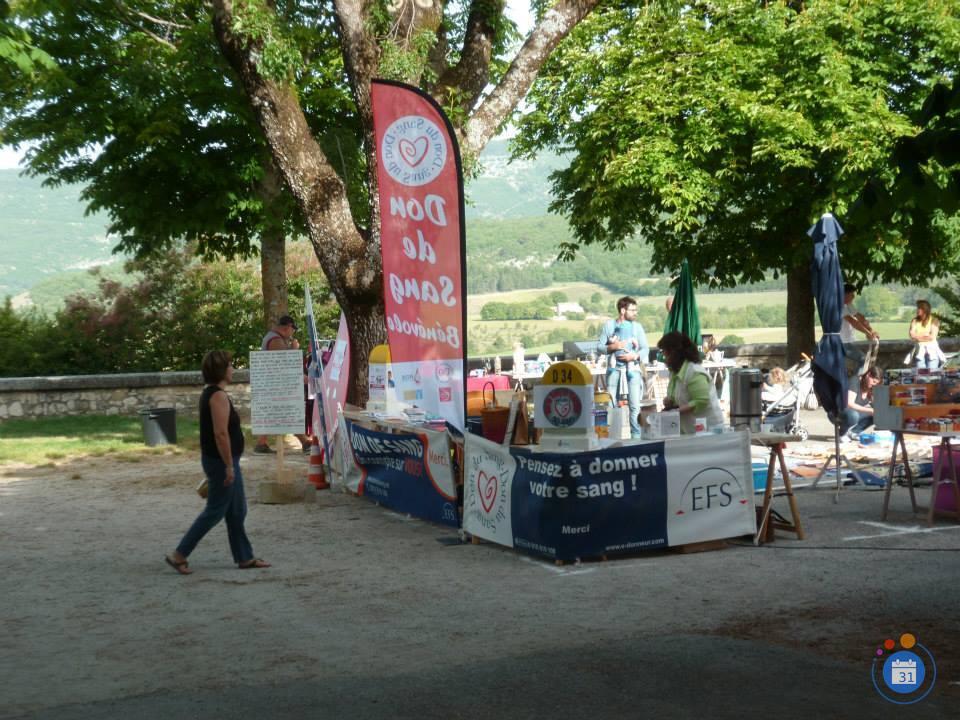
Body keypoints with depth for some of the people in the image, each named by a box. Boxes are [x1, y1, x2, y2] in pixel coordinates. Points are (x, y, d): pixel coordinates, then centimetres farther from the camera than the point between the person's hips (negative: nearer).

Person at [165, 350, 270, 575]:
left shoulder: (210, 393, 12)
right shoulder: (219, 396, -20)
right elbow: (221, 433, -25)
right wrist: (229, 465, -22)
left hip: (219, 461, 10)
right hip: (221, 462, -10)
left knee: (237, 512, 14)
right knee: (215, 511, -2)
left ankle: (245, 557, 21)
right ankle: (179, 555, 3)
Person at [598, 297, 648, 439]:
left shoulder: (637, 326, 7)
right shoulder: (609, 325, 6)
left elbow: (646, 349, 5)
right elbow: (599, 346, 5)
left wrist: (635, 355, -13)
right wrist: (612, 347, -13)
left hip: (633, 367, 0)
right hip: (614, 367, 0)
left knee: (635, 405, -7)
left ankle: (636, 436, -2)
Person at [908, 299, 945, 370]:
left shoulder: (934, 321, -1)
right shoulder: (914, 321, 9)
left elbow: (932, 337, -9)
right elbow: (912, 336, -1)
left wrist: (918, 336, -4)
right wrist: (926, 335, -10)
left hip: (932, 348, -2)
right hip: (919, 349, 2)